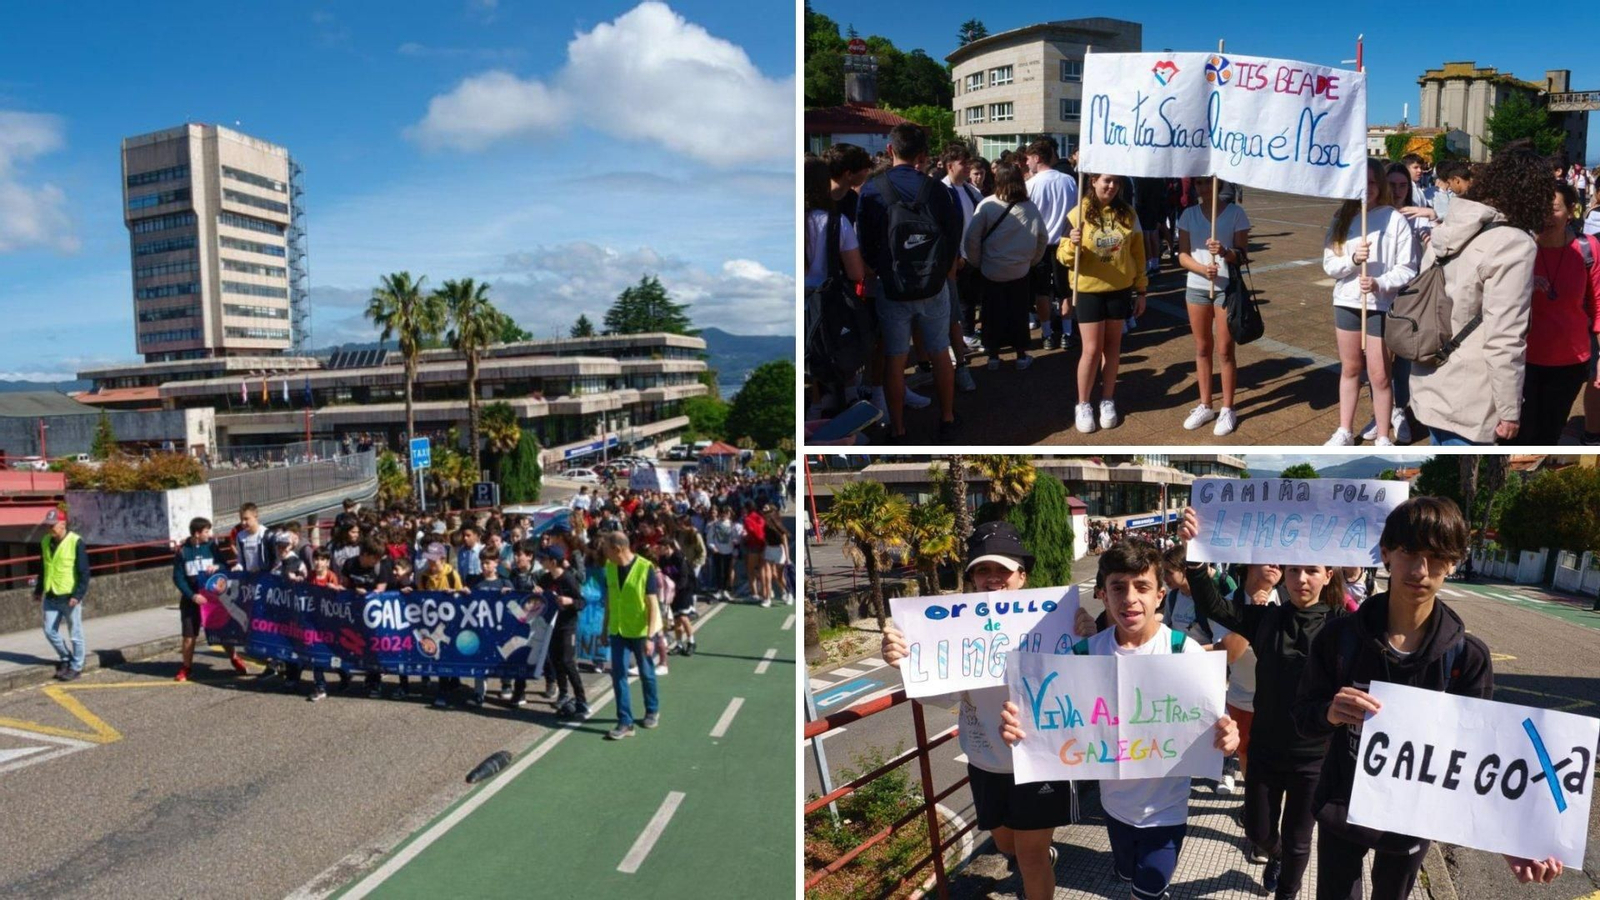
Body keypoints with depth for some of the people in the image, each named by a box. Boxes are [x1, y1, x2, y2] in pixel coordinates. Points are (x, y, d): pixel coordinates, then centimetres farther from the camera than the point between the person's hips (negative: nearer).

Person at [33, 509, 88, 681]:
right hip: (51, 596, 6)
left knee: (75, 634, 4)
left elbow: (84, 572, -14)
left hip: (70, 597, -6)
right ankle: (66, 658, 28)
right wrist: (38, 590, 19)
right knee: (50, 631, 8)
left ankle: (76, 667, 16)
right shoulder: (45, 542, 6)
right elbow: (43, 568, 19)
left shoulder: (76, 542, -13)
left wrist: (78, 595, -19)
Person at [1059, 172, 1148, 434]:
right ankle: (1083, 405, 12)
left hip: (1120, 290, 3)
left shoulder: (1127, 213, 1)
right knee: (1092, 349, -3)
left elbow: (1138, 254, 7)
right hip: (1088, 291, -3)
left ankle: (1107, 401, 23)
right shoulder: (1078, 214, -8)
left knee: (1112, 346, 10)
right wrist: (1073, 244, -30)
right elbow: (1064, 257, -8)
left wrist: (1141, 290, 6)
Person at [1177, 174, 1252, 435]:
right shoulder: (1188, 215, 2)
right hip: (1196, 287, 3)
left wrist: (1225, 252, -29)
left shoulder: (1235, 213, -5)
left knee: (1225, 350, 1)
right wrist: (1202, 268, -21)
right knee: (1202, 348, 11)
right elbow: (1182, 255, -2)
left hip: (1227, 288, -3)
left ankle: (1227, 410, 12)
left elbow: (1242, 254, -8)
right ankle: (1205, 405, 23)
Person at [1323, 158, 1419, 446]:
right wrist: (1353, 259, -19)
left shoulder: (1395, 219, -8)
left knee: (1379, 375, 1)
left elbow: (1407, 268, -10)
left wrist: (1379, 284, -25)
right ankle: (1345, 432, 28)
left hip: (1382, 304, -4)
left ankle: (1383, 439, 14)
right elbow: (1329, 264, 0)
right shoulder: (1342, 218, 5)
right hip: (1347, 302, 4)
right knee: (1350, 369, 16)